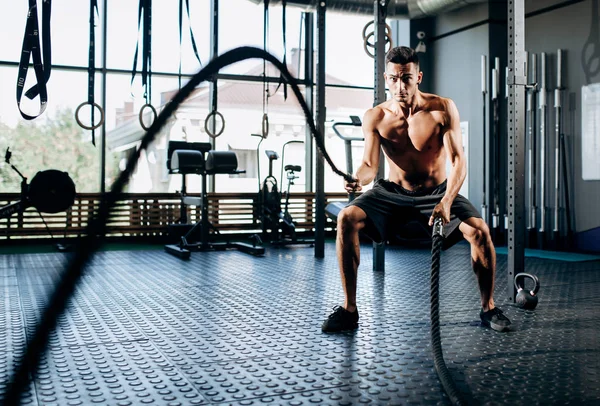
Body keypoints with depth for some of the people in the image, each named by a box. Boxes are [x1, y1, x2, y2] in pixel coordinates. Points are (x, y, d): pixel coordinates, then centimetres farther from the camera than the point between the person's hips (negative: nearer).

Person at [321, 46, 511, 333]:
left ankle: (488, 307, -2)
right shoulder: (375, 118, -10)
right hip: (394, 192, 1)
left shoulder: (443, 109, -14)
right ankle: (349, 310, -14)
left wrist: (447, 202, -36)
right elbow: (370, 164, -15)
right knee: (347, 219, -24)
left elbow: (458, 160, -19)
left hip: (437, 192, -1)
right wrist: (358, 179, -41)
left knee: (479, 229, -26)